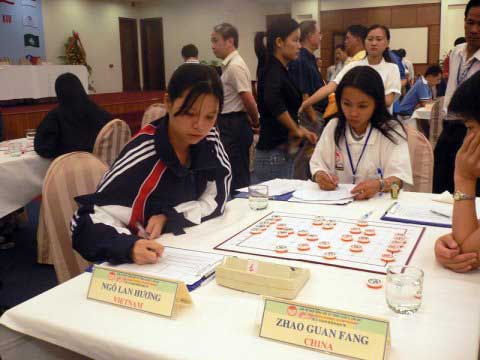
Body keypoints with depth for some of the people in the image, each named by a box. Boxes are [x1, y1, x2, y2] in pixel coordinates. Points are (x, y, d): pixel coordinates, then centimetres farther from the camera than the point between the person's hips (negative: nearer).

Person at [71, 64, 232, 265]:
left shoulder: (209, 139, -6)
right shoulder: (143, 153, -21)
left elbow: (216, 199, 0)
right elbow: (88, 222, -23)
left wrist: (168, 218, -15)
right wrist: (129, 247, -42)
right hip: (145, 264, -4)